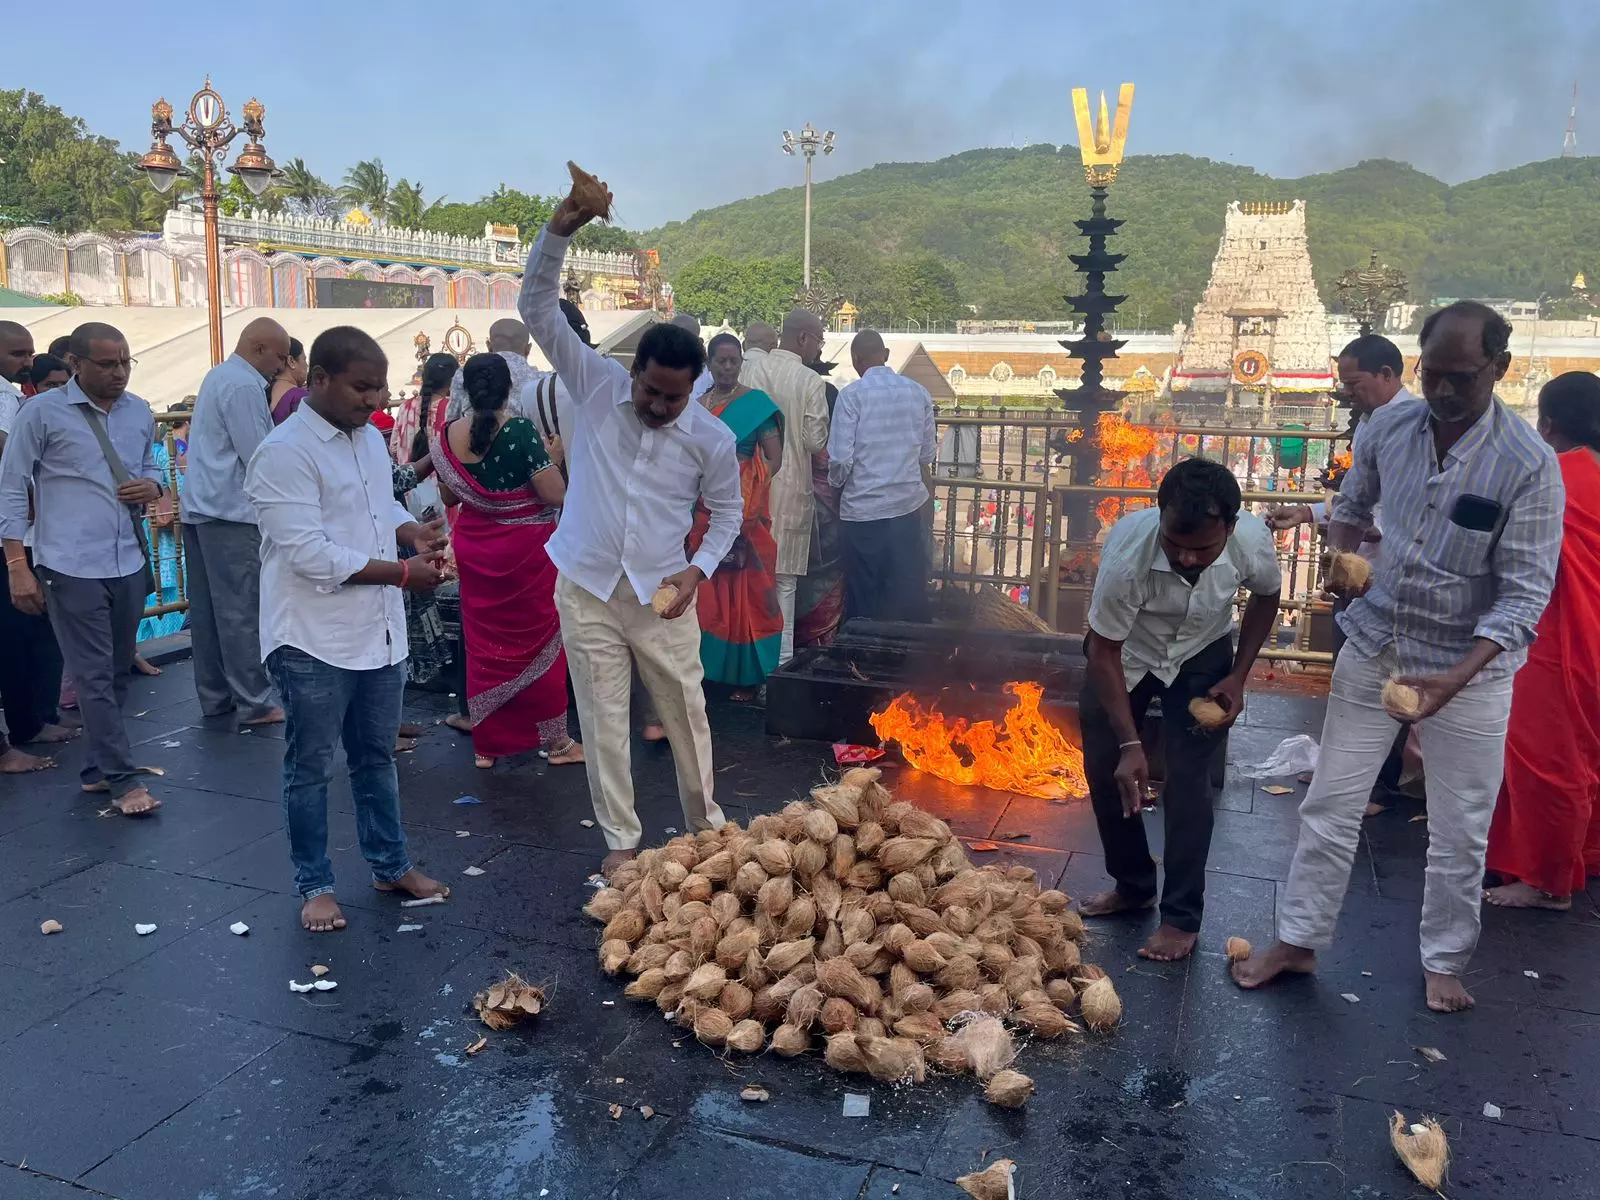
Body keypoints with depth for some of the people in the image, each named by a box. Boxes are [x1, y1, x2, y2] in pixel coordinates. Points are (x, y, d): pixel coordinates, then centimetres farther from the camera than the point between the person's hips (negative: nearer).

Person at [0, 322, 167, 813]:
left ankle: (98, 768, 25)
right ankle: (124, 781, 5)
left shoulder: (140, 412, 8)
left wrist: (152, 486, -3)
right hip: (72, 568, -5)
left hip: (129, 563, 5)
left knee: (117, 673, 12)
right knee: (94, 677, -2)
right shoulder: (42, 413, -6)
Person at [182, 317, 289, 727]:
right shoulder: (244, 386, -15)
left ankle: (215, 697, 19)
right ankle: (254, 703, -1)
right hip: (231, 512, -10)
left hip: (200, 507, 10)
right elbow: (259, 458, -17)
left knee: (207, 608, 11)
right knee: (243, 609, -5)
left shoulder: (218, 375, 16)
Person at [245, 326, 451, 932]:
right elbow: (310, 553, -24)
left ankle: (391, 865, 33)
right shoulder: (283, 453, -18)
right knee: (310, 768, 9)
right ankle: (315, 885, 24)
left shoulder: (369, 437, 8)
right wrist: (402, 573, -21)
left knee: (376, 757, 19)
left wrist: (413, 531, 0)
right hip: (314, 641, -7)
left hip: (379, 631, 8)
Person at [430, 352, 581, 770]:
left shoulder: (449, 435, -2)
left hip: (474, 548, 4)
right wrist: (551, 457, -1)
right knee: (537, 638, 9)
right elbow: (555, 495, -19)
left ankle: (487, 743, 23)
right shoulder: (521, 430, -17)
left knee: (484, 641, 15)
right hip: (525, 548, -4)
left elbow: (448, 496, 10)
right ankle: (555, 740, 17)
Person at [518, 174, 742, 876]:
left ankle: (706, 825, 33)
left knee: (685, 714, 11)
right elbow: (537, 309, -11)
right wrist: (559, 232, -24)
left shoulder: (712, 438, -8)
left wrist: (698, 569, -9)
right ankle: (620, 838, 23)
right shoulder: (596, 387, -7)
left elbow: (727, 512, 7)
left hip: (661, 595, 0)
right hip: (587, 589, 0)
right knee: (602, 720, 7)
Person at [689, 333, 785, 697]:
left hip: (743, 514, -4)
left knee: (744, 590, -2)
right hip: (705, 513, 4)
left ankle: (746, 674, 5)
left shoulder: (756, 403, -2)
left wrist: (746, 493, -16)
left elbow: (774, 458, -5)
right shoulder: (697, 404, 12)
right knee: (708, 589, 7)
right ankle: (710, 665, 18)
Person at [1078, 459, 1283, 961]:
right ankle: (1133, 886, 25)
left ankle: (1183, 916, 6)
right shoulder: (1127, 551, -39)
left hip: (1201, 657, 0)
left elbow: (1266, 596, -4)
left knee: (1188, 779, -7)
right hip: (1124, 653, 0)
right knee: (1105, 767, 3)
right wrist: (1130, 743, -28)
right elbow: (1103, 651, -26)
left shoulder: (1253, 542, -31)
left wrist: (1238, 676, -9)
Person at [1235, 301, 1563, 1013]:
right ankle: (1298, 941, 24)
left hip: (1470, 666, -3)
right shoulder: (1388, 427, -6)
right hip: (1373, 645, 3)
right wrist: (1341, 553, -9)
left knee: (1459, 832, 10)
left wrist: (1455, 680, -29)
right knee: (1330, 804, 9)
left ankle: (1444, 962, 32)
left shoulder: (1528, 464, -18)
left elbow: (1524, 593, -17)